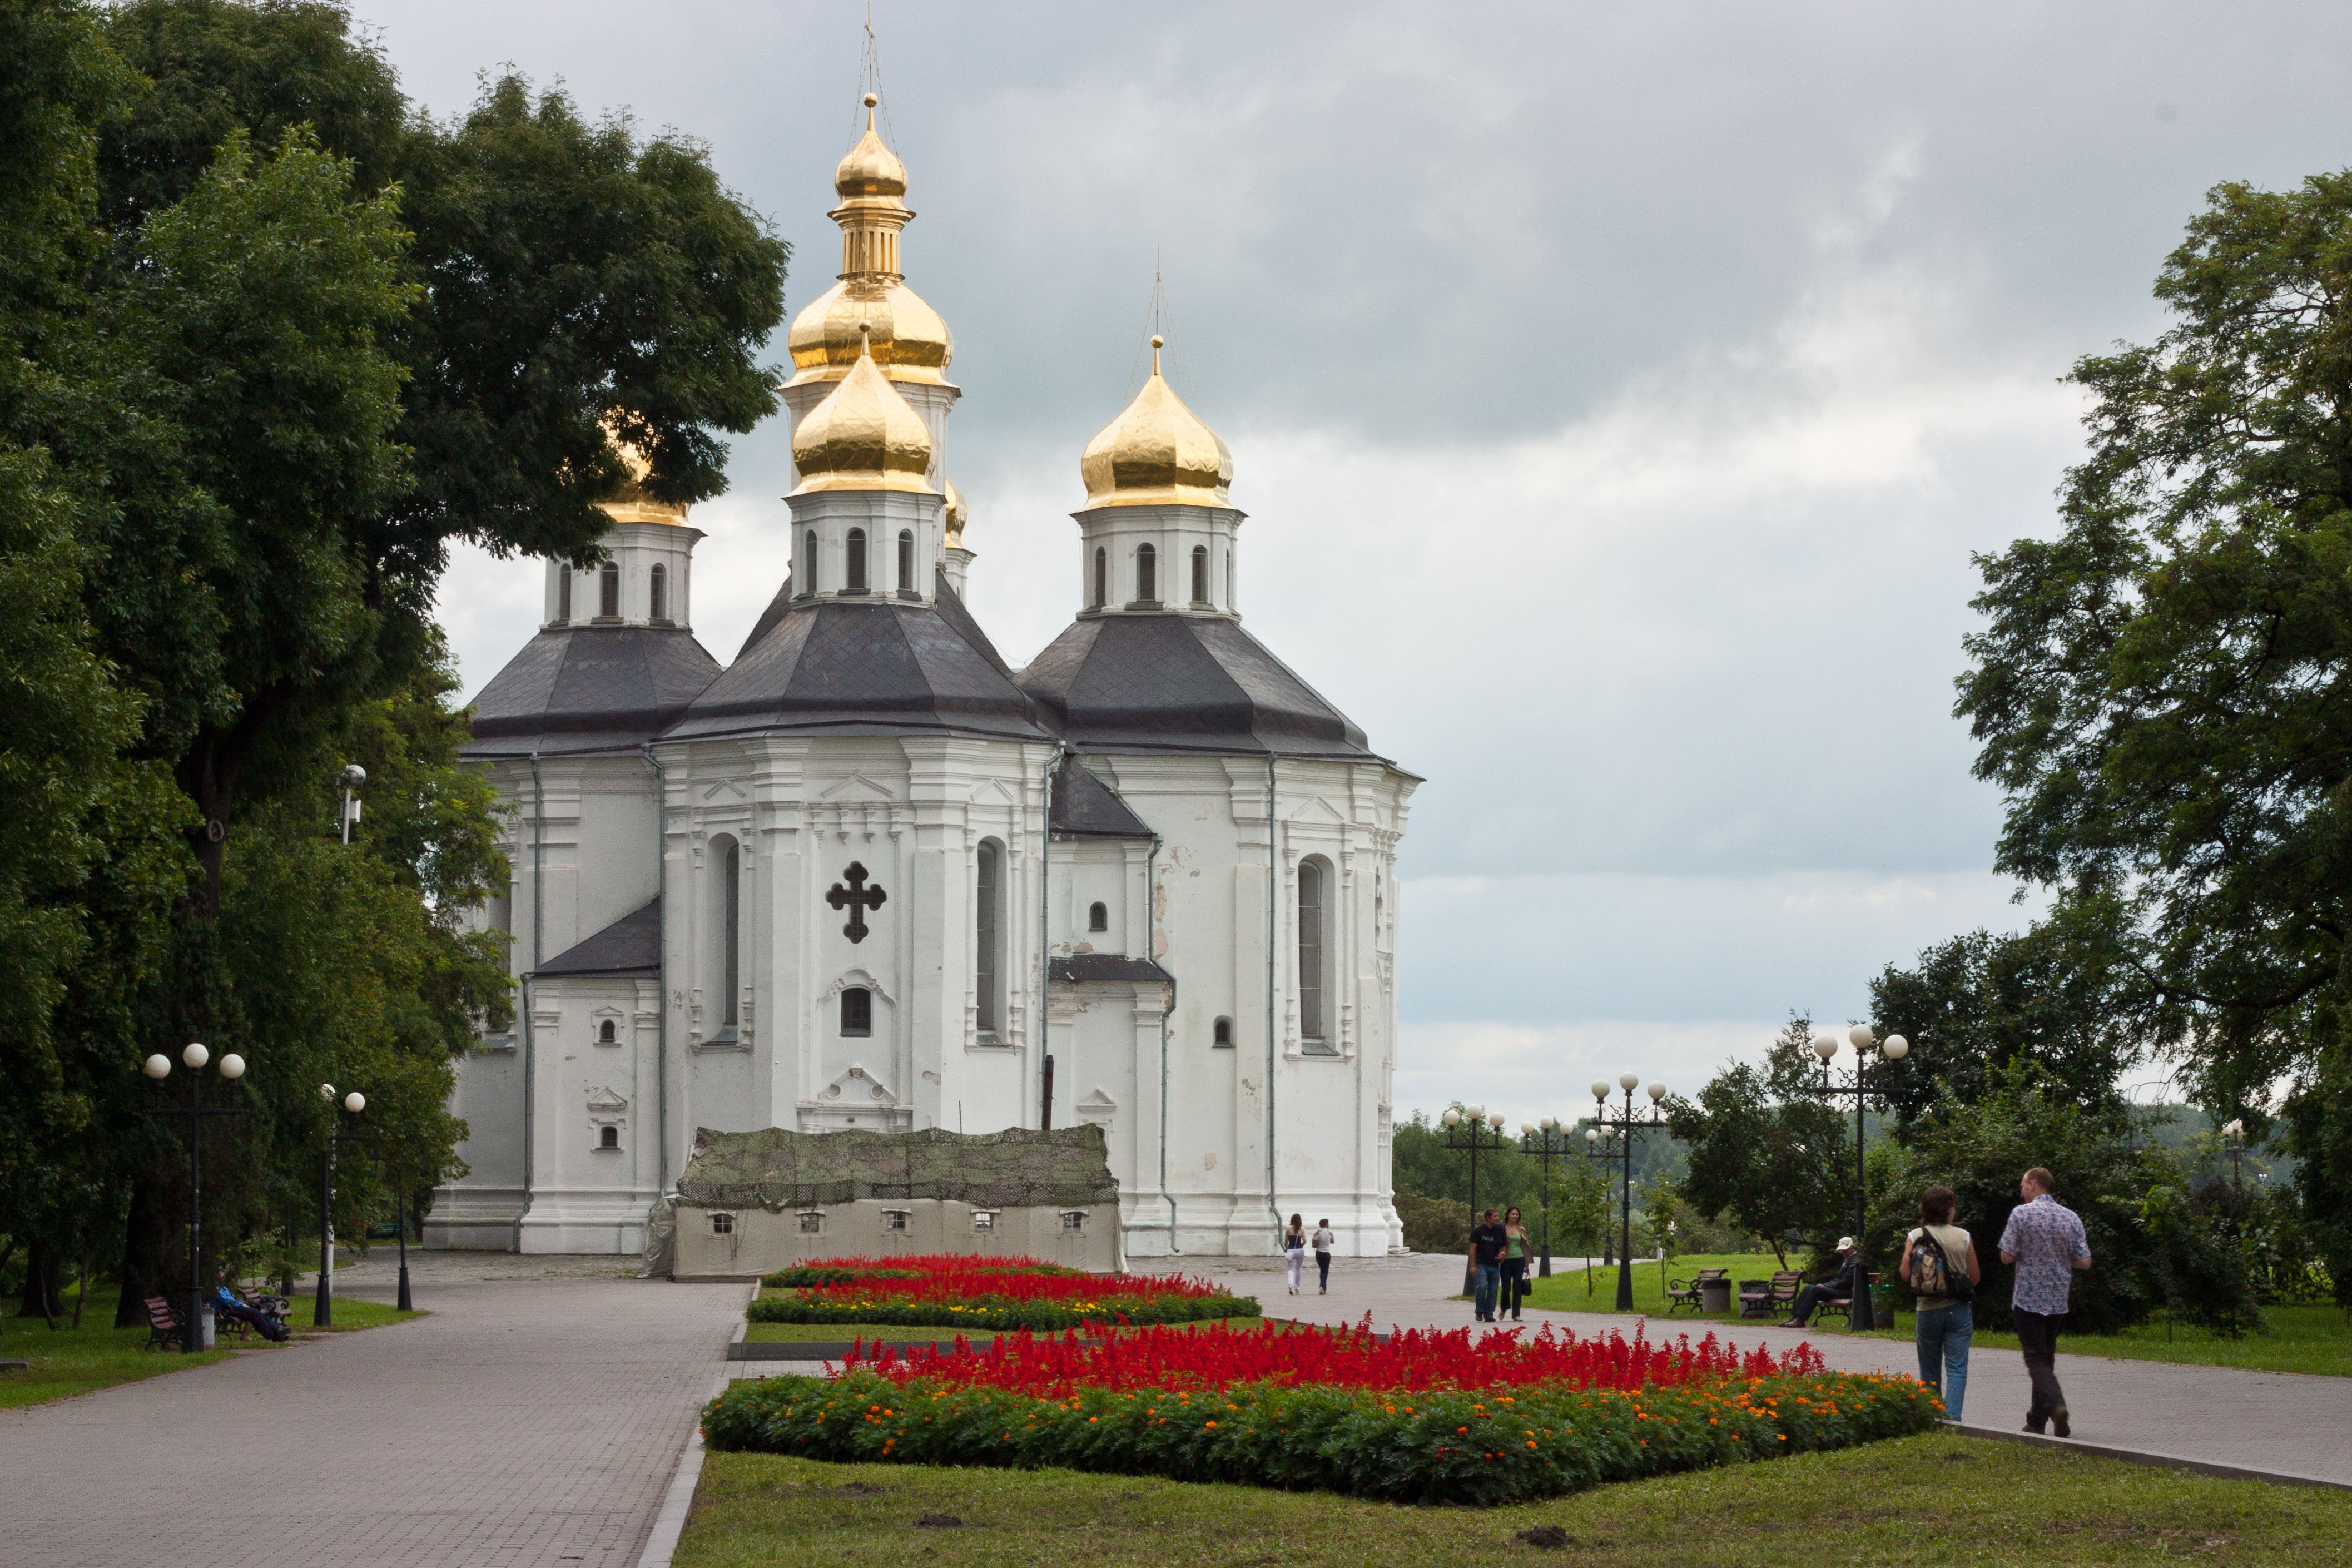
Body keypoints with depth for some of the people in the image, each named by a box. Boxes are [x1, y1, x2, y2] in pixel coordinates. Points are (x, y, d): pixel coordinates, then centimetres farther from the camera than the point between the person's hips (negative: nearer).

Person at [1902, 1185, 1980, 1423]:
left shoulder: (1914, 1238, -5)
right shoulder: (1963, 1238, -4)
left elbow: (1905, 1275, -7)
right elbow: (1975, 1277, 2)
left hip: (1927, 1311, 1)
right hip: (1958, 1311, -1)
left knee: (1930, 1373, 14)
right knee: (1957, 1369, -2)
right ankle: (1951, 1414, -20)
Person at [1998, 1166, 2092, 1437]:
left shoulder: (2021, 1214, -9)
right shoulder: (2071, 1218, 3)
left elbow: (2006, 1257, -10)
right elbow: (2084, 1262, 2)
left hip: (2029, 1298, -5)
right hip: (2058, 1300, 5)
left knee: (2036, 1358, -4)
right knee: (2046, 1357, 15)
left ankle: (2056, 1405, -28)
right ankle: (2036, 1420, 19)